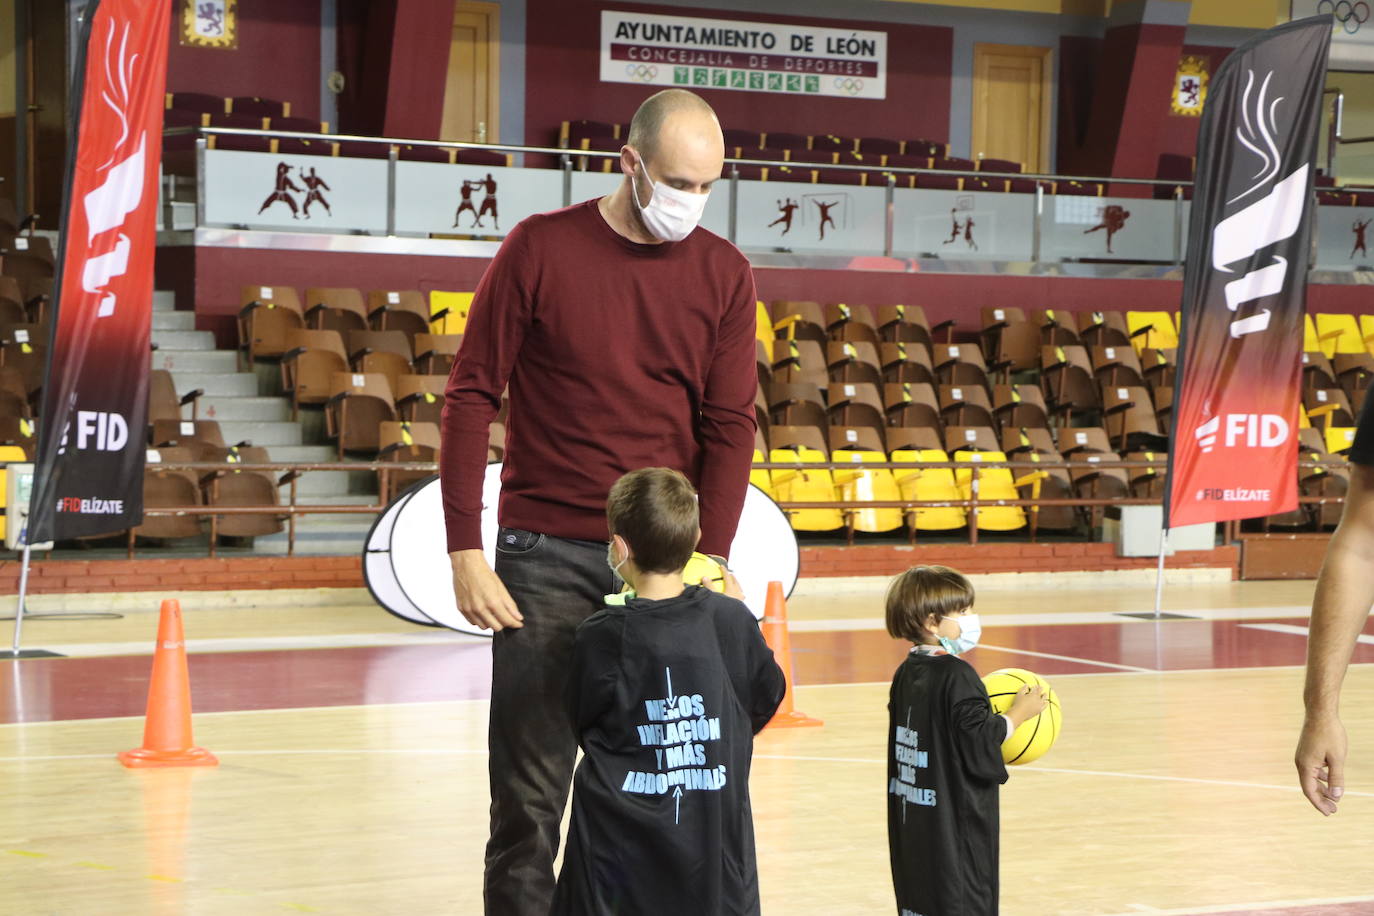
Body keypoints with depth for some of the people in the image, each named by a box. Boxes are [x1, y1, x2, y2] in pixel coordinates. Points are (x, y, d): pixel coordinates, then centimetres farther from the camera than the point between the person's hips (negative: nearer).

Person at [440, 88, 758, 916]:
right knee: (531, 789, -1)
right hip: (547, 556, -2)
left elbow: (730, 426, 2)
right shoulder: (541, 249, -2)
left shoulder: (724, 275, 5)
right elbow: (471, 395, -1)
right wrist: (465, 550, -7)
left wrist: (710, 562, -9)